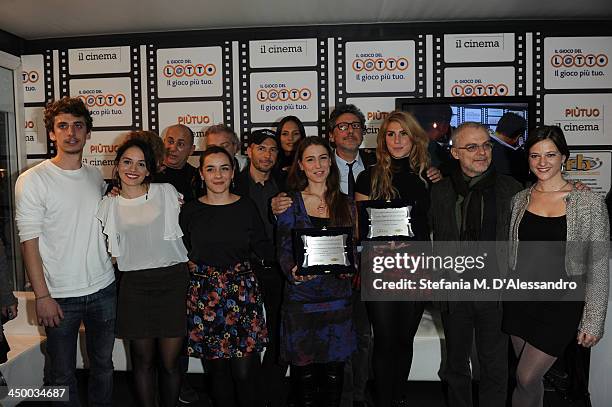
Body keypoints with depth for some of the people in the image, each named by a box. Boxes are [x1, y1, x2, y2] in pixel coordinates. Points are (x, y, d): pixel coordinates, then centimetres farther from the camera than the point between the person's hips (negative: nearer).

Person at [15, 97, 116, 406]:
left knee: (103, 365, 19)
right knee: (62, 375, 11)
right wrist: (42, 296, -13)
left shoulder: (96, 176, 6)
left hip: (104, 288, 4)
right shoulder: (33, 180, -9)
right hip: (60, 296, -4)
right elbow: (29, 242, -10)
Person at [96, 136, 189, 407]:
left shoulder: (167, 192, 3)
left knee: (170, 362, 4)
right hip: (135, 286, 2)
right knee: (143, 361, 10)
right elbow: (113, 252, 18)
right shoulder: (109, 204, 8)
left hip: (173, 282, -1)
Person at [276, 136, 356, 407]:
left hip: (338, 295, 2)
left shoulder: (345, 203, 10)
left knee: (334, 368, 8)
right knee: (304, 367, 4)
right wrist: (294, 272, -22)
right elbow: (284, 248, -3)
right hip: (301, 294, -2)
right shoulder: (290, 203, 2)